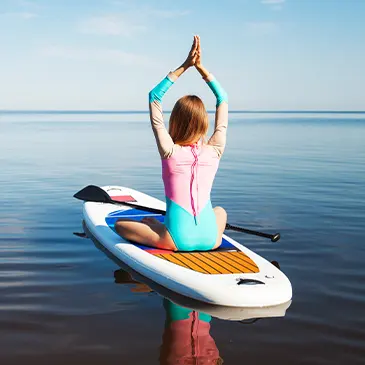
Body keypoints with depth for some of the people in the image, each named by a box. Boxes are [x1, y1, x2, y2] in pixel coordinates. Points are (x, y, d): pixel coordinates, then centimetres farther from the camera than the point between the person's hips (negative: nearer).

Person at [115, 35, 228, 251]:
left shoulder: (170, 151, -10)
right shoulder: (215, 151, -5)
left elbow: (154, 96, -2)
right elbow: (223, 99, 8)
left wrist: (184, 67, -2)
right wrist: (201, 67, 4)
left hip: (177, 241, -3)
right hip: (211, 240, 3)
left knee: (120, 224, 16)